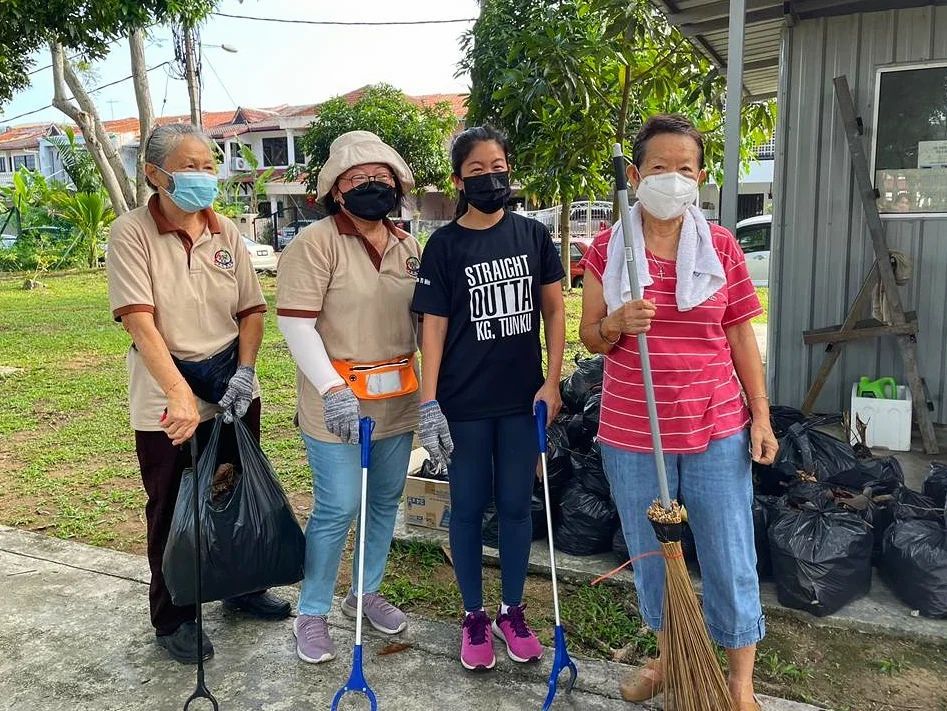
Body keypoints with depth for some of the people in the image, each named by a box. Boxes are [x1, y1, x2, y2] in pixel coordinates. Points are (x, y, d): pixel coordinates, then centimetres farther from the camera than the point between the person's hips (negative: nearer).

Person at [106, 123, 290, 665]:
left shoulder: (226, 232, 3)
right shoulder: (132, 233, -11)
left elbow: (251, 310, 4)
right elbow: (140, 322, -20)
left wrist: (244, 373, -10)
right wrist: (180, 394, -30)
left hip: (234, 391, 4)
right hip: (166, 401, -4)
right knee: (172, 513, 9)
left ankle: (242, 585, 40)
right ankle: (174, 618, 28)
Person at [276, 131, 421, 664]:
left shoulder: (410, 248, 8)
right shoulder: (317, 242, -11)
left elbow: (423, 320, 14)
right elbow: (296, 322, -16)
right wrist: (332, 389, -25)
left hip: (398, 400, 6)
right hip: (338, 402, -6)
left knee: (386, 500, 16)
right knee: (338, 509, -2)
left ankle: (367, 592, 37)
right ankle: (312, 613, 20)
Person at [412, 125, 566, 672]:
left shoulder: (532, 235, 3)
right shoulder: (444, 245, -3)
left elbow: (554, 310, 5)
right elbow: (434, 326, -5)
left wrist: (552, 383, -2)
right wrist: (429, 404, -10)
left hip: (523, 398, 2)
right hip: (465, 401, -1)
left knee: (516, 505, 11)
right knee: (468, 508, 9)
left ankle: (513, 612, 29)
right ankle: (475, 617, 27)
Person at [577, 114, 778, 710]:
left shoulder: (721, 246, 0)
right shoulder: (607, 248, -1)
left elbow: (741, 337, 5)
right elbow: (590, 336, 3)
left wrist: (761, 416, 3)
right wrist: (618, 324, -19)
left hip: (715, 428, 0)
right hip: (632, 432, 1)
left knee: (730, 559, 7)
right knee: (650, 555, 15)